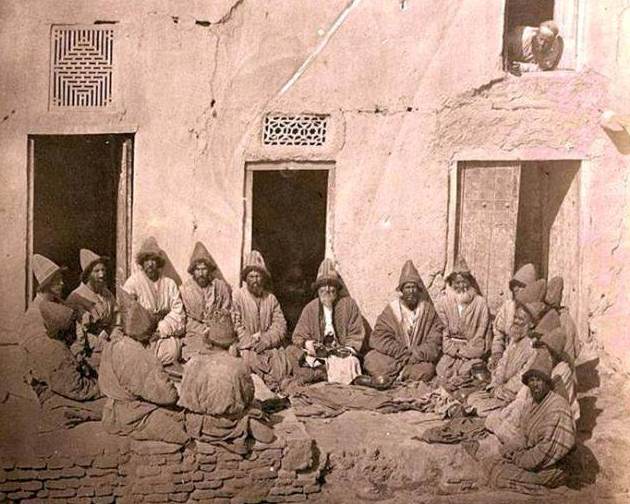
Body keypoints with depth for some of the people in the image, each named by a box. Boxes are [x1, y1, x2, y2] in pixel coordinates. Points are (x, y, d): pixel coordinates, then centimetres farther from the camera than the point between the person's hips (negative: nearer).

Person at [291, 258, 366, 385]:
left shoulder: (349, 304, 6)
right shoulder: (310, 308, 10)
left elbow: (356, 334, 6)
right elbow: (298, 336, 11)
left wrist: (348, 348, -12)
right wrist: (306, 343, -11)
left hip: (343, 352, 0)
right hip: (318, 352, 1)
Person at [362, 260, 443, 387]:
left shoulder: (428, 310, 3)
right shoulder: (392, 309, 3)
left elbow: (434, 343, -3)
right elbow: (378, 338, -6)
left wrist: (414, 355, -17)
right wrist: (402, 353, -17)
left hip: (419, 359, 0)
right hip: (393, 356, 0)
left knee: (427, 370, -32)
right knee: (370, 359, -25)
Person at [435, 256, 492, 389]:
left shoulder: (480, 302, -2)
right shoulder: (443, 301, 3)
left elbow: (481, 333, -2)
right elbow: (442, 330, 2)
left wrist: (465, 351, -9)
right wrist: (453, 349, -10)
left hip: (473, 348, -2)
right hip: (452, 348, 2)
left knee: (465, 371, -26)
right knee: (443, 370, -21)